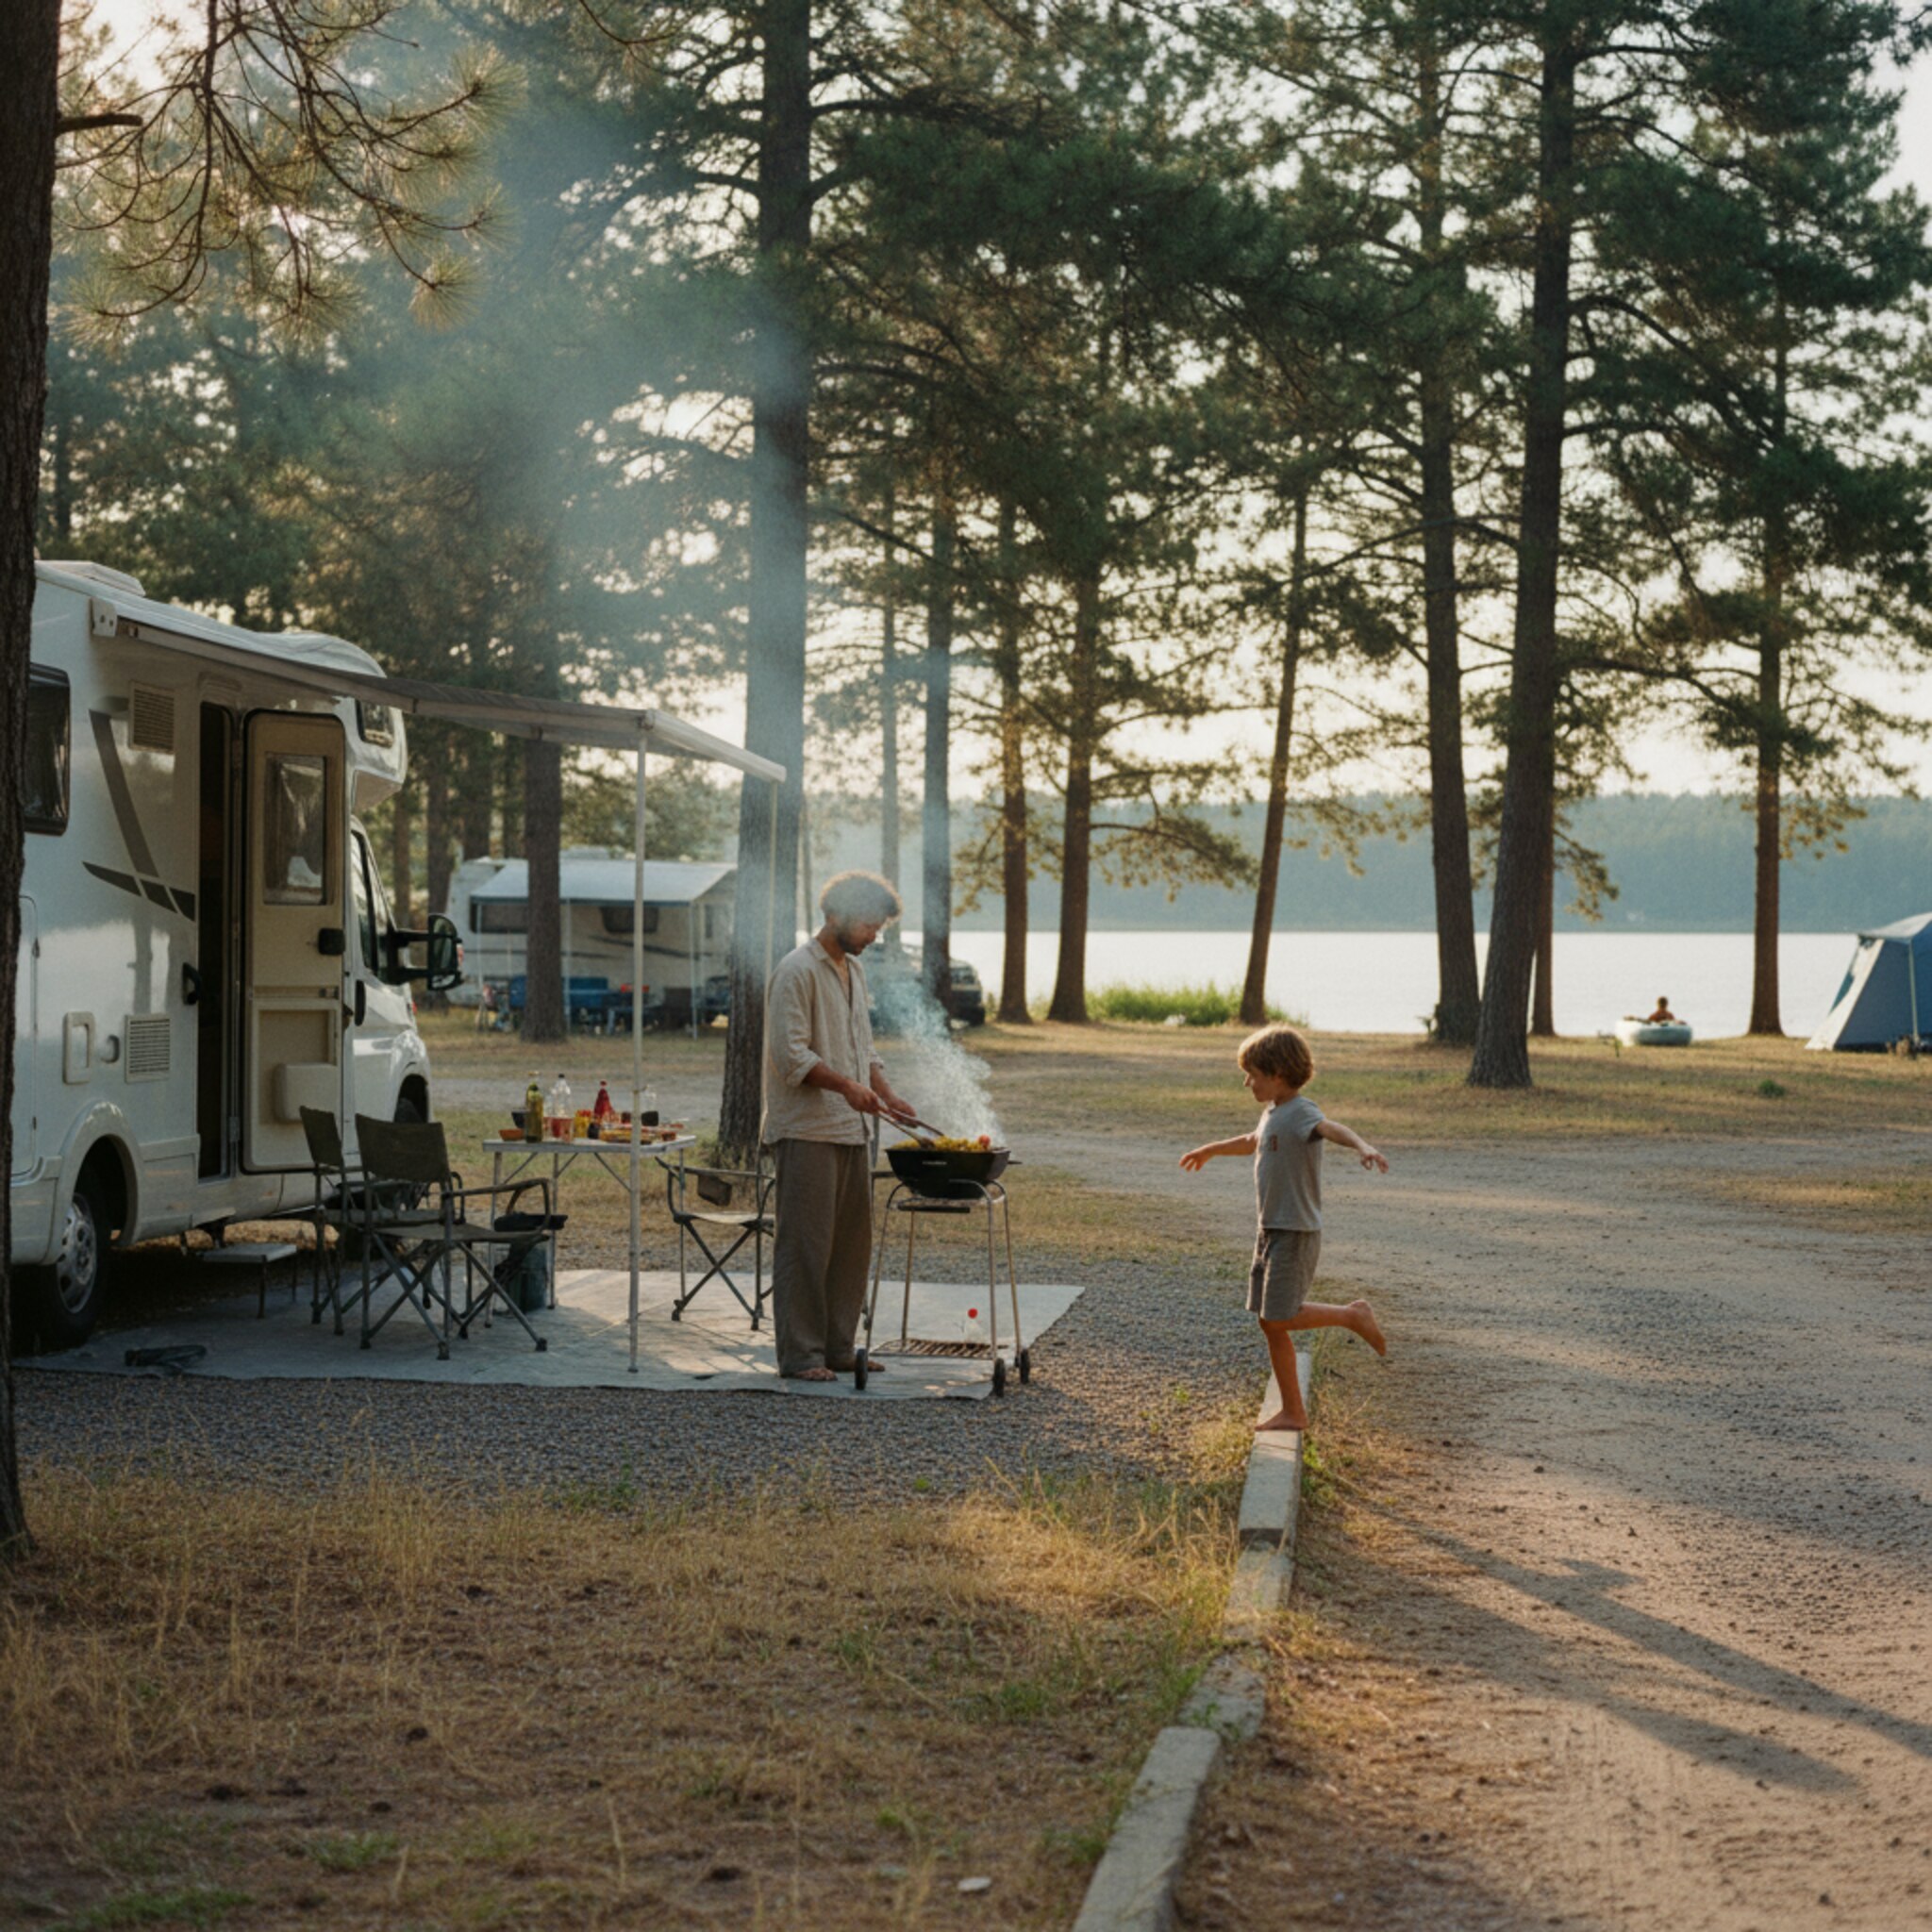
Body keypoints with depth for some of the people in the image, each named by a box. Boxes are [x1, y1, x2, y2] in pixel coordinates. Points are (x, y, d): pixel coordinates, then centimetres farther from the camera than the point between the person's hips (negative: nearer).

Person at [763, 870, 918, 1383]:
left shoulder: (853, 970, 18)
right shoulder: (798, 971, -10)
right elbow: (790, 1054, -18)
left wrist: (886, 1094, 9)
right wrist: (845, 1085, -27)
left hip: (851, 1129, 9)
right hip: (805, 1132, -9)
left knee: (851, 1244, 10)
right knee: (805, 1245, -6)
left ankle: (838, 1349, 17)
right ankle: (799, 1356, -2)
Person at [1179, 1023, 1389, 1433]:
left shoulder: (1300, 1112, -16)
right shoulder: (1273, 1113, 13)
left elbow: (1332, 1128, -37)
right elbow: (1253, 1142, 36)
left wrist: (1364, 1147, -58)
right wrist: (1210, 1150, 53)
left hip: (1295, 1234, -9)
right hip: (1269, 1231, 9)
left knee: (1278, 1319, -12)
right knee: (1269, 1323, 8)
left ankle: (1352, 1315, 6)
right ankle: (1292, 1411, 12)